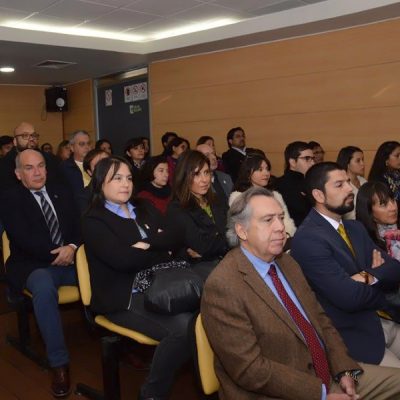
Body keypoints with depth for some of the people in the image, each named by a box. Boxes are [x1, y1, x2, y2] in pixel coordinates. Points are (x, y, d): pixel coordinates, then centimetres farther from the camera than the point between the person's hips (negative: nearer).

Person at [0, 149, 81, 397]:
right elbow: (24, 239, -10)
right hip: (34, 265, -4)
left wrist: (72, 247, -13)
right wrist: (55, 254, -18)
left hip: (70, 259, 4)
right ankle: (59, 363, -27)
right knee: (44, 289, -38)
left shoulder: (61, 193, 16)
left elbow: (79, 225, 9)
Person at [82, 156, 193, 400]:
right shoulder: (94, 221, 0)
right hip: (126, 297, -6)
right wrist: (159, 254, -2)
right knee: (184, 327, -28)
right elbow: (122, 259, -15)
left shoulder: (143, 209, 19)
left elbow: (172, 240, 7)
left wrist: (146, 244, -11)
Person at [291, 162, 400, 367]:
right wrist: (381, 286, -3)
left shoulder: (355, 227, 11)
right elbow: (350, 297, -23)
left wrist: (371, 277, -18)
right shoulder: (307, 239, -19)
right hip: (356, 334, -8)